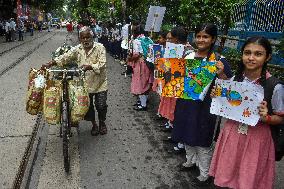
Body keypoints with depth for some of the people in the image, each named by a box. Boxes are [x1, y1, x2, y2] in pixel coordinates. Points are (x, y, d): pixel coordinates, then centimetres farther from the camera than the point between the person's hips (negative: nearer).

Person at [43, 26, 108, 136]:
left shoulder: (100, 47, -9)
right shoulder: (78, 49, 2)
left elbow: (102, 64, -20)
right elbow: (65, 57, -2)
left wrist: (89, 67, -36)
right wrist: (50, 64, -13)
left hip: (99, 83, -3)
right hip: (85, 83, 3)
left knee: (101, 105, 0)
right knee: (87, 106, 8)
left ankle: (102, 123, 29)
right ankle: (94, 124, 33)